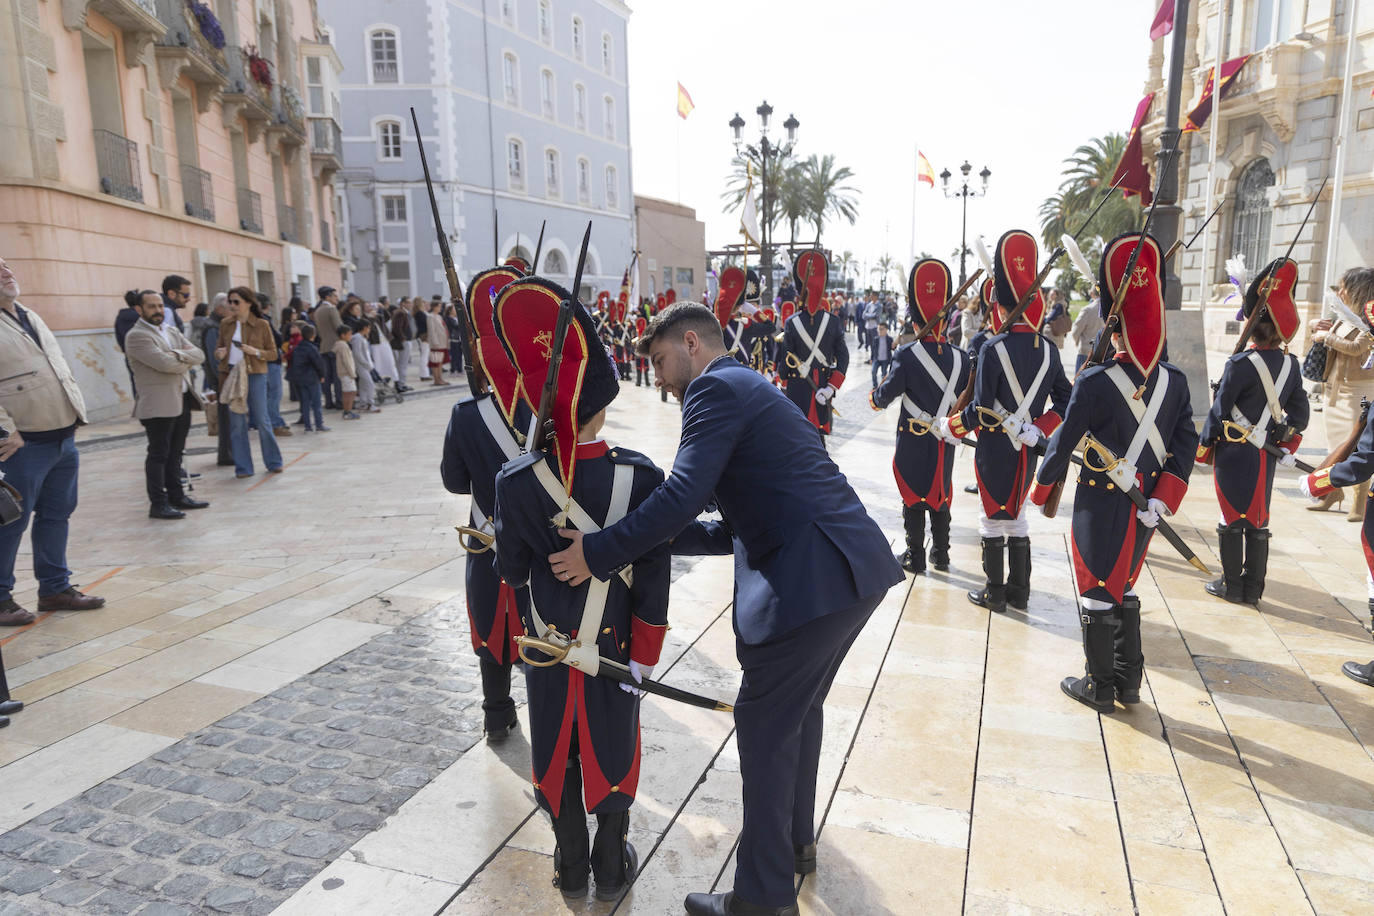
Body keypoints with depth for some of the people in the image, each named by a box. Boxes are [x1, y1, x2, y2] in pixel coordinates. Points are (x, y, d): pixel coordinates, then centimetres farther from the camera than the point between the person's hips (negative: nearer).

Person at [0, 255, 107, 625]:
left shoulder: (31, 317, 18)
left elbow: (62, 368, 22)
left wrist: (76, 411, 12)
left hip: (64, 438, 8)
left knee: (57, 515, 14)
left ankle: (55, 588, 25)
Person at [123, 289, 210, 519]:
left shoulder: (171, 331, 17)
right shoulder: (136, 336, -9)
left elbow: (199, 355, 6)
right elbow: (165, 363, -21)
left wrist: (179, 354, -13)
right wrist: (186, 361, -2)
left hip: (182, 400, 8)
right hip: (158, 405, -8)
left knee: (175, 453, 15)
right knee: (158, 454, -3)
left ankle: (176, 496, 24)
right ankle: (158, 504, 1)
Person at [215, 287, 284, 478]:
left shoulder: (261, 325, -1)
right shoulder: (225, 324, 9)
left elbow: (273, 354, 1)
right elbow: (219, 349, 19)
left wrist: (256, 352, -16)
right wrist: (219, 353, -4)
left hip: (255, 376, -3)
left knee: (261, 420, 0)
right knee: (236, 422, 4)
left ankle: (273, 462, 15)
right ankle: (243, 467, 11)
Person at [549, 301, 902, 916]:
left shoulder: (716, 388, -7)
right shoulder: (751, 390, 24)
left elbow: (684, 495, -21)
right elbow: (742, 526, 24)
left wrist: (599, 553, -12)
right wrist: (665, 537, 19)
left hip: (813, 579, -10)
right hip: (859, 567, 10)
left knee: (764, 726, 3)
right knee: (799, 706, 25)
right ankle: (796, 839, 45)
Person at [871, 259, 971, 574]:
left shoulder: (907, 355, -16)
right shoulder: (961, 357, -4)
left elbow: (888, 393, -14)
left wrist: (875, 397, 7)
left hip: (913, 441, -3)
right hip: (945, 442, 3)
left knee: (914, 497, 9)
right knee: (941, 495, 16)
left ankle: (915, 557, 15)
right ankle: (941, 556, 25)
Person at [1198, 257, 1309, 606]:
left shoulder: (1240, 364, -17)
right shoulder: (1291, 364, 2)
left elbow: (1219, 409, -12)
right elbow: (1300, 413, 8)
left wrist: (1205, 446, 0)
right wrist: (1288, 445, 18)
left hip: (1235, 455, -6)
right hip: (1266, 456, 6)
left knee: (1232, 518, 3)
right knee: (1258, 519, 12)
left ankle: (1232, 586, 11)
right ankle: (1253, 588, 20)